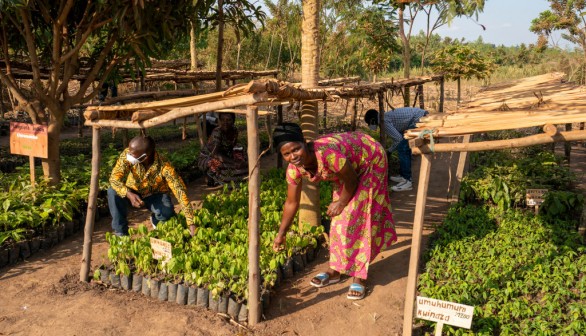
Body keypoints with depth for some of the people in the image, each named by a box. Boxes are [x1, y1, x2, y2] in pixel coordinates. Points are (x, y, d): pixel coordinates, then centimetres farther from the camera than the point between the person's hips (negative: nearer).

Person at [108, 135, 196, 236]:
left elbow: (180, 191, -36)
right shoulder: (127, 155, -27)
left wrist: (191, 223, -42)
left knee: (167, 213, -32)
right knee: (113, 192, -27)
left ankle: (155, 220, 8)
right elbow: (114, 178, -27)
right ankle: (121, 233, -10)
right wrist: (128, 194, -48)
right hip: (133, 194, 2)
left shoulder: (164, 167, -34)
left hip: (155, 196, -2)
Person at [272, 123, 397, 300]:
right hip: (348, 166, 6)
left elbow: (352, 180, -24)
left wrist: (341, 203, -9)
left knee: (359, 217, -8)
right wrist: (281, 234, 4)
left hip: (370, 158, -6)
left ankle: (360, 277, 2)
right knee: (340, 218, 7)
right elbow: (291, 203, -4)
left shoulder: (327, 153, -42)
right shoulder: (294, 169, -20)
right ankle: (335, 270, 20)